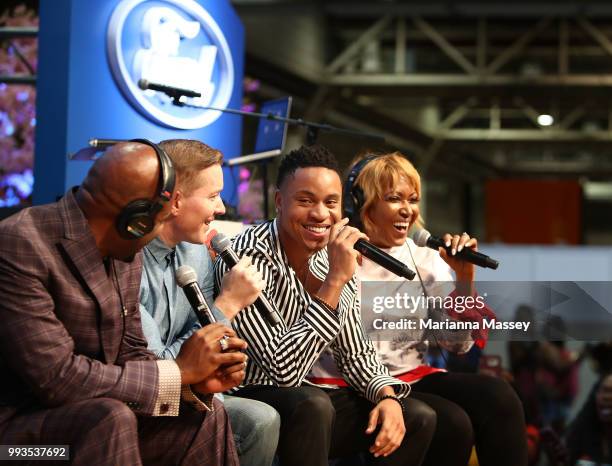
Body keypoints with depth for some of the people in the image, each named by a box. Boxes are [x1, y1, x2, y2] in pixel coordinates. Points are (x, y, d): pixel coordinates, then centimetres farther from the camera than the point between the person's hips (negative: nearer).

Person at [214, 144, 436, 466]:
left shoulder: (335, 258, 1)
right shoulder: (248, 258, -23)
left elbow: (355, 353, 10)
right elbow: (285, 370, -30)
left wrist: (387, 397, -11)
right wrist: (336, 280, -32)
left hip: (303, 396, 7)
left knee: (419, 417, -1)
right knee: (311, 404, -35)